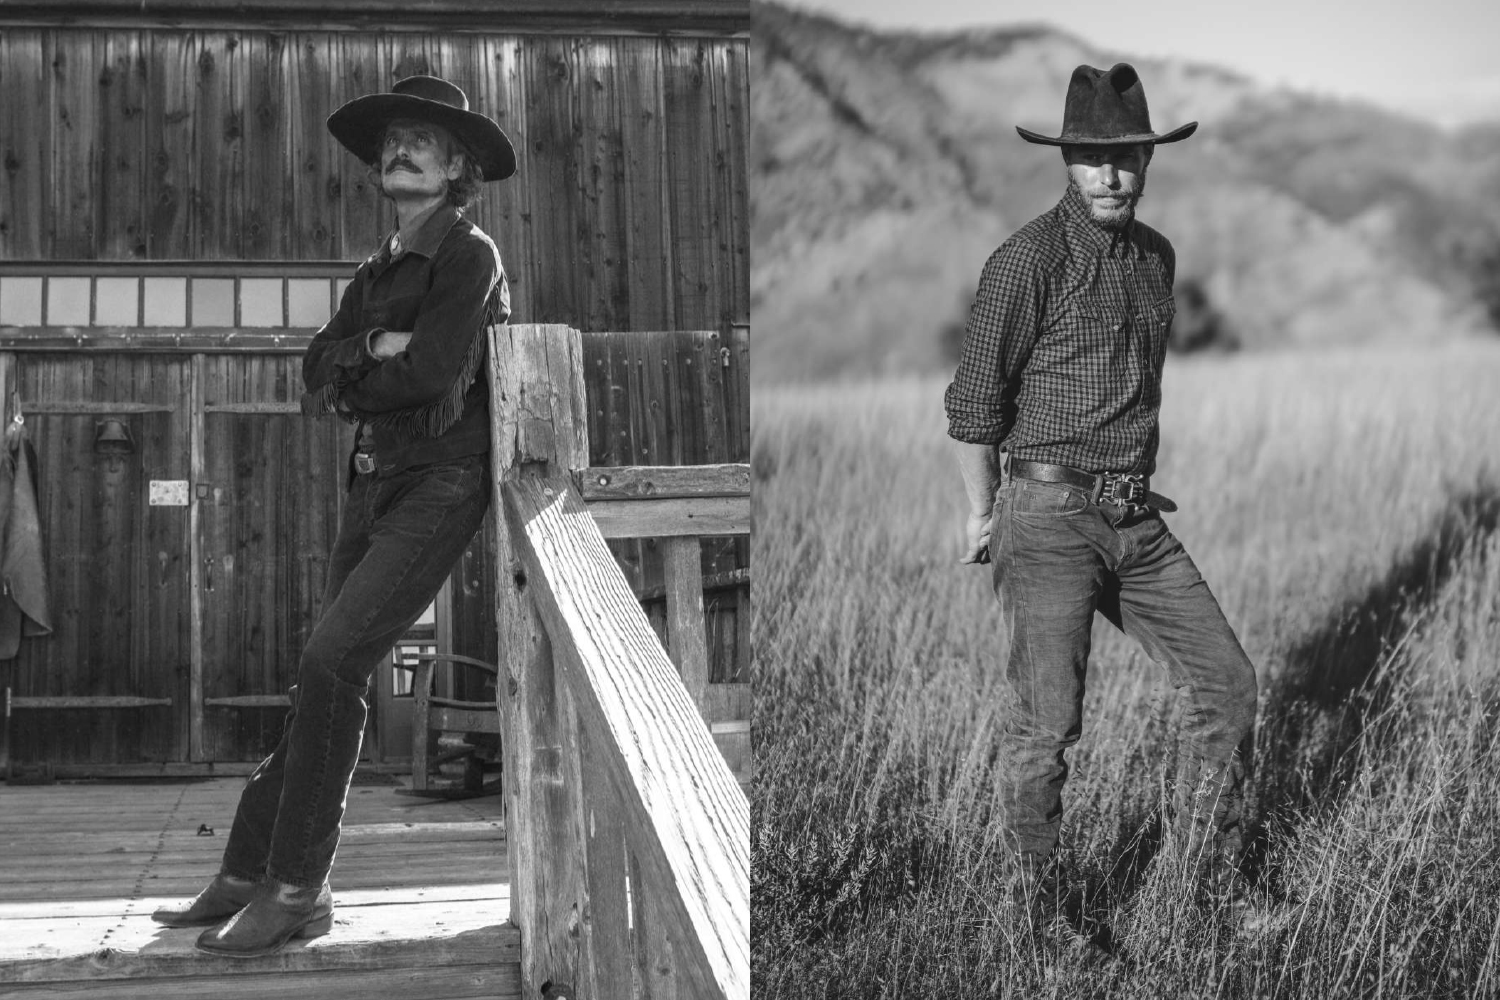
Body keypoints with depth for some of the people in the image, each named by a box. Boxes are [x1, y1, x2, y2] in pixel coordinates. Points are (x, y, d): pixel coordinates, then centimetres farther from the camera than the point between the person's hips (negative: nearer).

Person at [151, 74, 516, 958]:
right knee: (335, 678, 8)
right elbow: (319, 370, 8)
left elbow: (431, 370, -16)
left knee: (333, 660, -19)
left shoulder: (469, 253, -5)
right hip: (377, 481, 8)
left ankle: (297, 891, -13)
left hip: (440, 484, -8)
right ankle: (249, 873, 11)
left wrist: (347, 383, 1)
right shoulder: (379, 271, 19)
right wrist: (371, 346, -12)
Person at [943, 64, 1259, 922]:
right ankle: (1034, 907, 10)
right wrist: (983, 513, 4)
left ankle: (1212, 881, 22)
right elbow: (974, 400, -5)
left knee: (1229, 683, 6)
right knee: (1048, 722, -8)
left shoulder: (1156, 255, 11)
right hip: (1049, 519, -7)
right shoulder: (1030, 261, -11)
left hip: (1138, 520, 7)